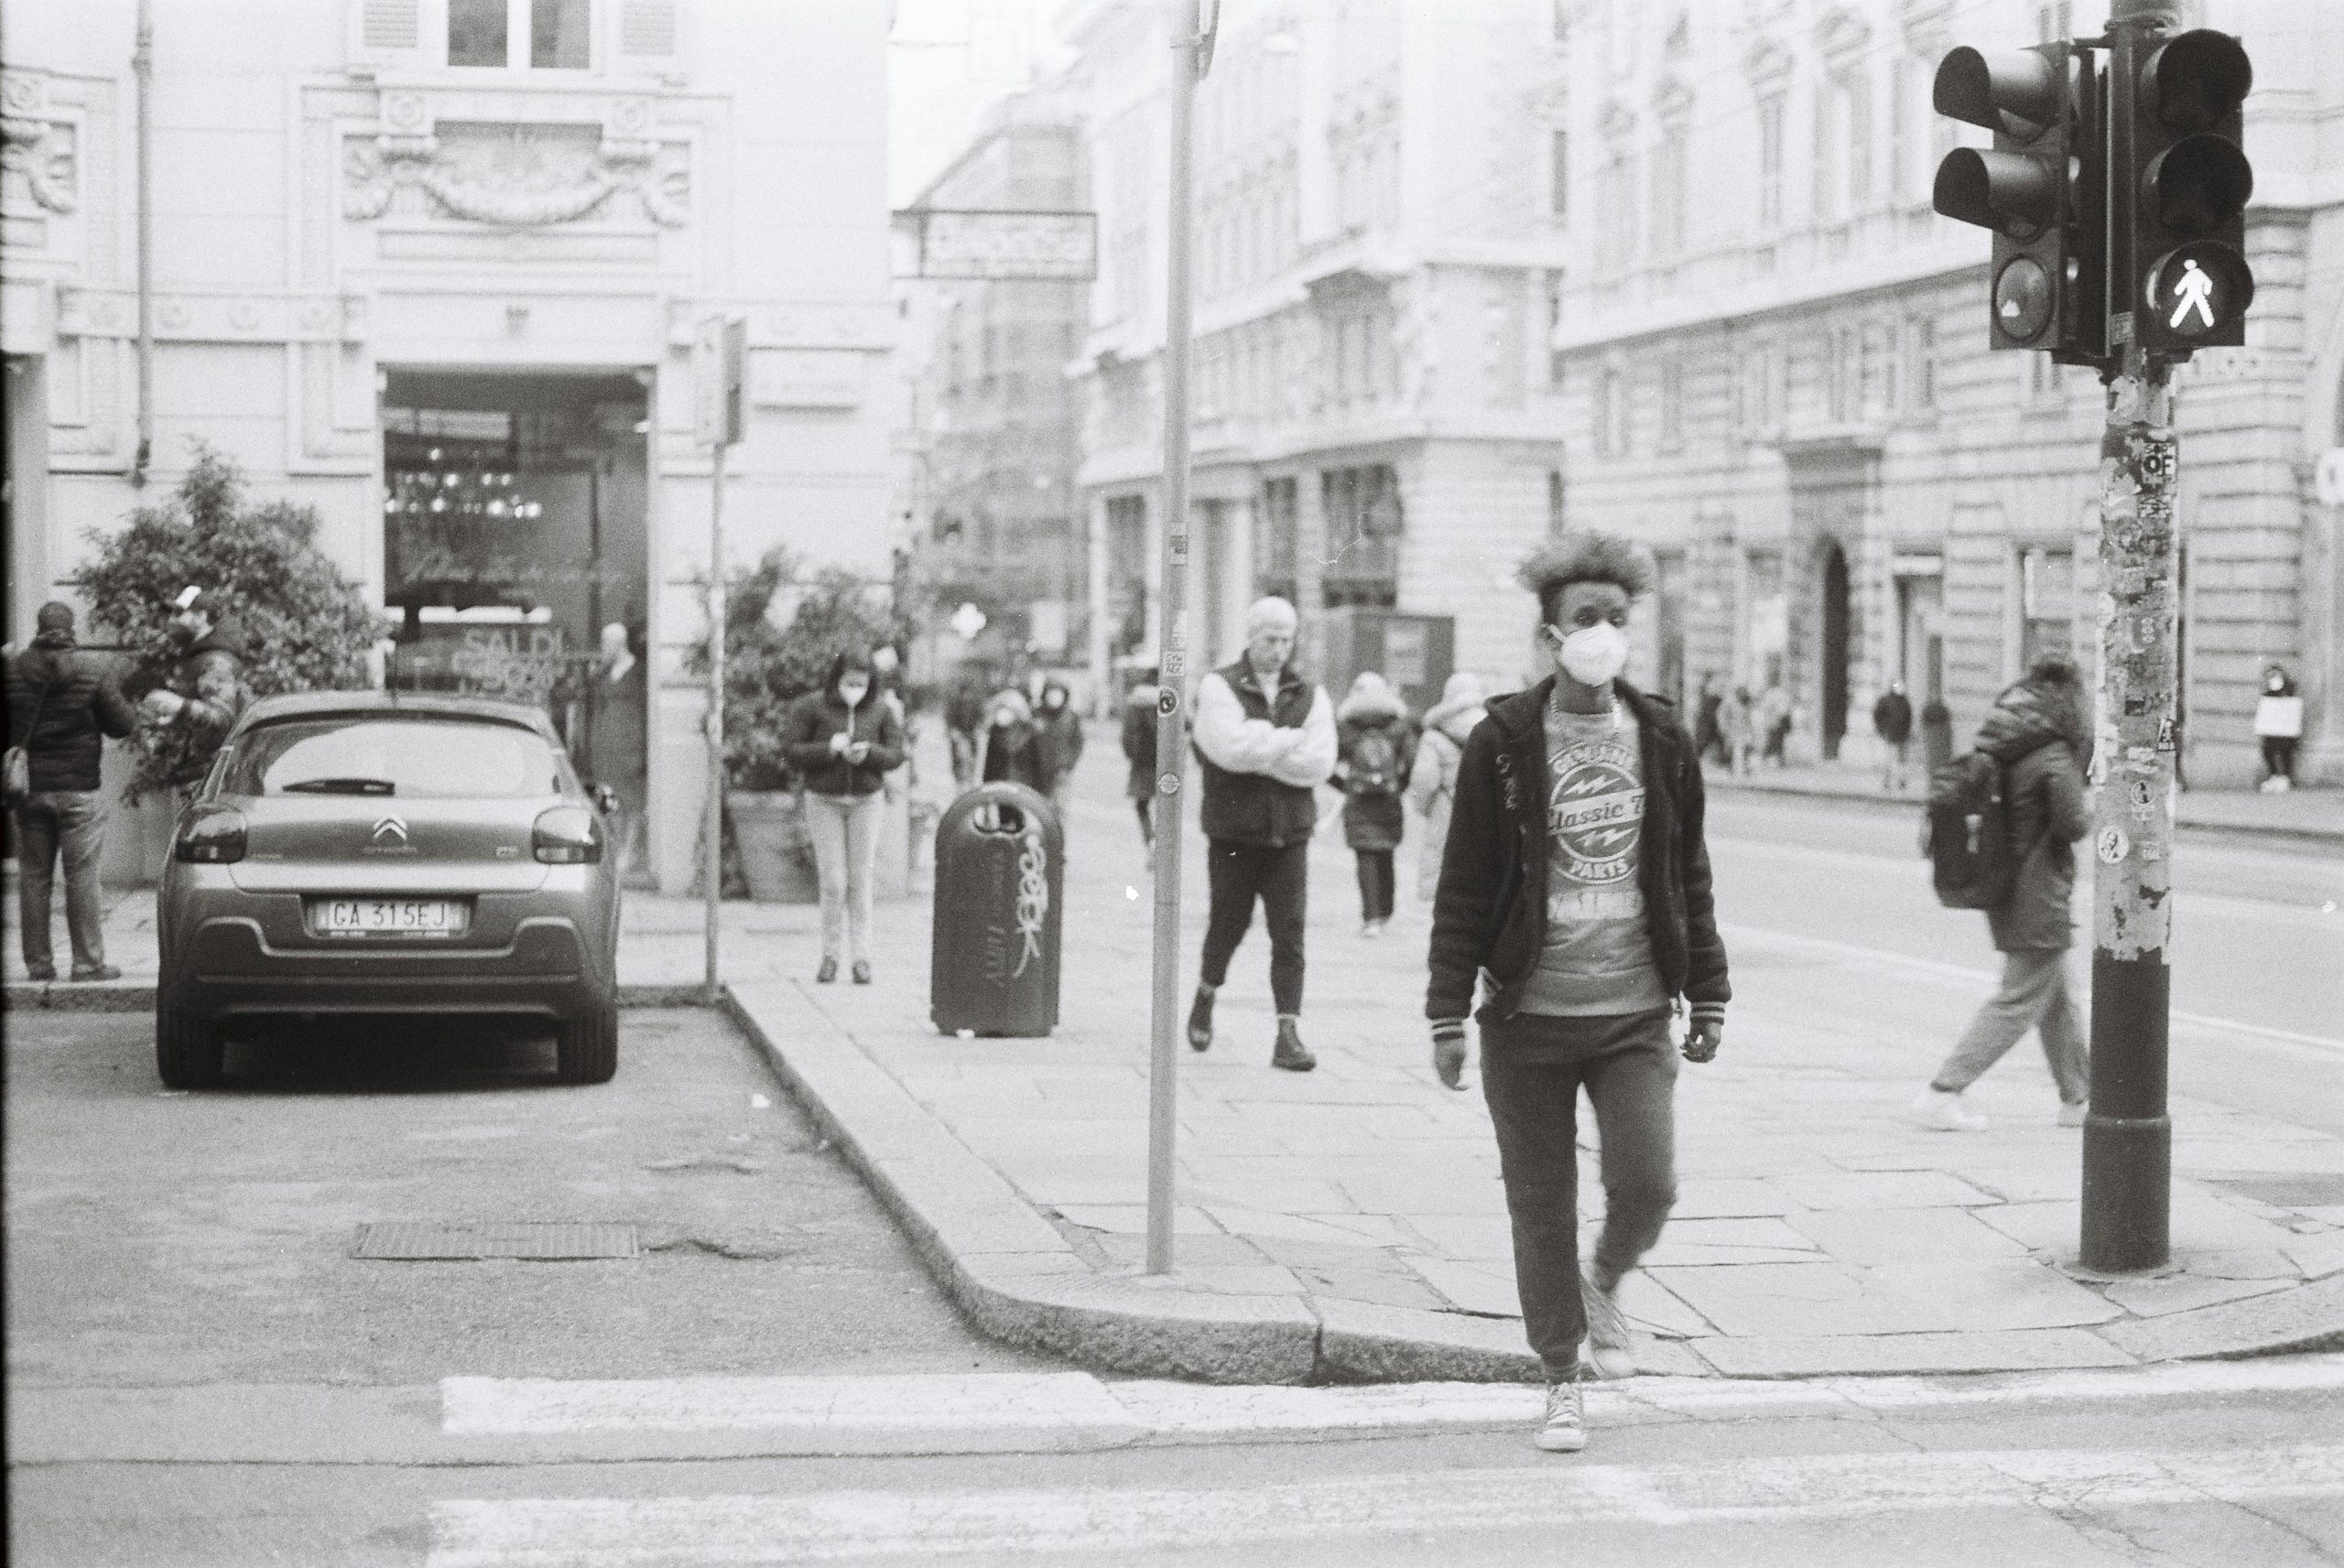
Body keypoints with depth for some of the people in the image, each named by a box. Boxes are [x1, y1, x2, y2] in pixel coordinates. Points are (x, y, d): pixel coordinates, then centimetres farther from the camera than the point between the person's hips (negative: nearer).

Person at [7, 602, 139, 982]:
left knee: (33, 877, 8)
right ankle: (88, 962, 0)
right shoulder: (91, 672, -8)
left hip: (29, 789, 2)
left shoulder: (14, 671, -1)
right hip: (79, 789, -2)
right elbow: (123, 724, -5)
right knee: (82, 875, 1)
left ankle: (38, 962, 9)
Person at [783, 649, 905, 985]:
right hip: (824, 802, -1)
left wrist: (868, 753, -21)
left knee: (860, 882, 1)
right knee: (834, 882, -5)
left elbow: (896, 755, -1)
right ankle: (830, 954, 9)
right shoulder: (811, 707, -7)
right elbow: (790, 750, -8)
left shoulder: (880, 711, -1)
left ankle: (861, 957, 5)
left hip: (865, 802, 1)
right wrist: (829, 748, -23)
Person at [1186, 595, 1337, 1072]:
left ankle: (1289, 1033, -6)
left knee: (1289, 933, -5)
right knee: (1228, 923, 9)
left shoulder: (1310, 694, 7)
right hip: (1233, 831, -2)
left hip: (1289, 834, 2)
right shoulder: (1220, 687, -3)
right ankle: (1205, 997, 36)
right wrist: (1291, 740, -12)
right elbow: (1232, 746, -20)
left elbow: (1320, 762, -7)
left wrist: (1258, 752, -13)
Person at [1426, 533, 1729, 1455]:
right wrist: (1448, 1013, -4)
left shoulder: (1662, 741, 5)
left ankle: (1605, 1284, 22)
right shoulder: (1504, 744, -3)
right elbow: (1464, 887, -1)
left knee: (1647, 1186, -12)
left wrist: (1708, 995, 11)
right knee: (1541, 1207, 5)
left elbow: (1689, 877, 13)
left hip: (1633, 1015, 2)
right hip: (1528, 1016, -1)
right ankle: (1561, 1380, 22)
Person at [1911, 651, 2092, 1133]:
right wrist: (2090, 809, 0)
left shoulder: (2001, 751, 5)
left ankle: (2079, 1097, 29)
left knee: (2057, 1000, 19)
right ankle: (1942, 1093, -4)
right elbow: (2071, 824, -21)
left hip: (2005, 893, 9)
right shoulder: (2054, 758, -18)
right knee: (2019, 1002, -2)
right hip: (2039, 898, -9)